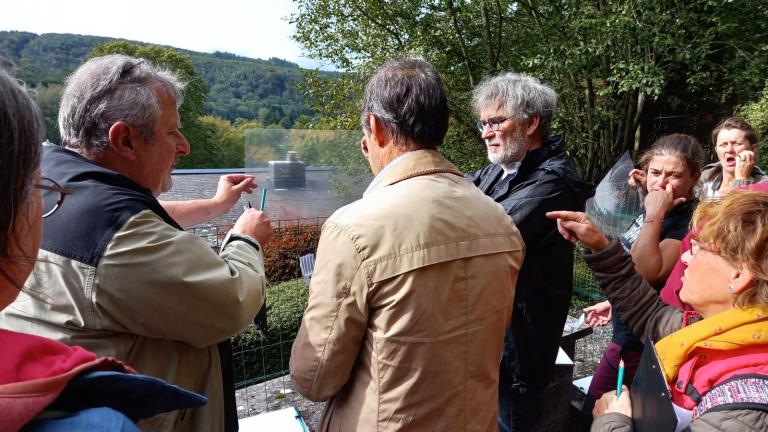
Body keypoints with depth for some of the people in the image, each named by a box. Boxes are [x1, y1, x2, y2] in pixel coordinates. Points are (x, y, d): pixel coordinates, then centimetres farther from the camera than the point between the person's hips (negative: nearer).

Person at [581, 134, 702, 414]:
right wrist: (613, 303, 24)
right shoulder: (657, 209, 5)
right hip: (628, 330, 9)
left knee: (594, 413, 4)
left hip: (639, 340, -9)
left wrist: (654, 217, -35)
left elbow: (648, 274, -34)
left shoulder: (690, 221, -22)